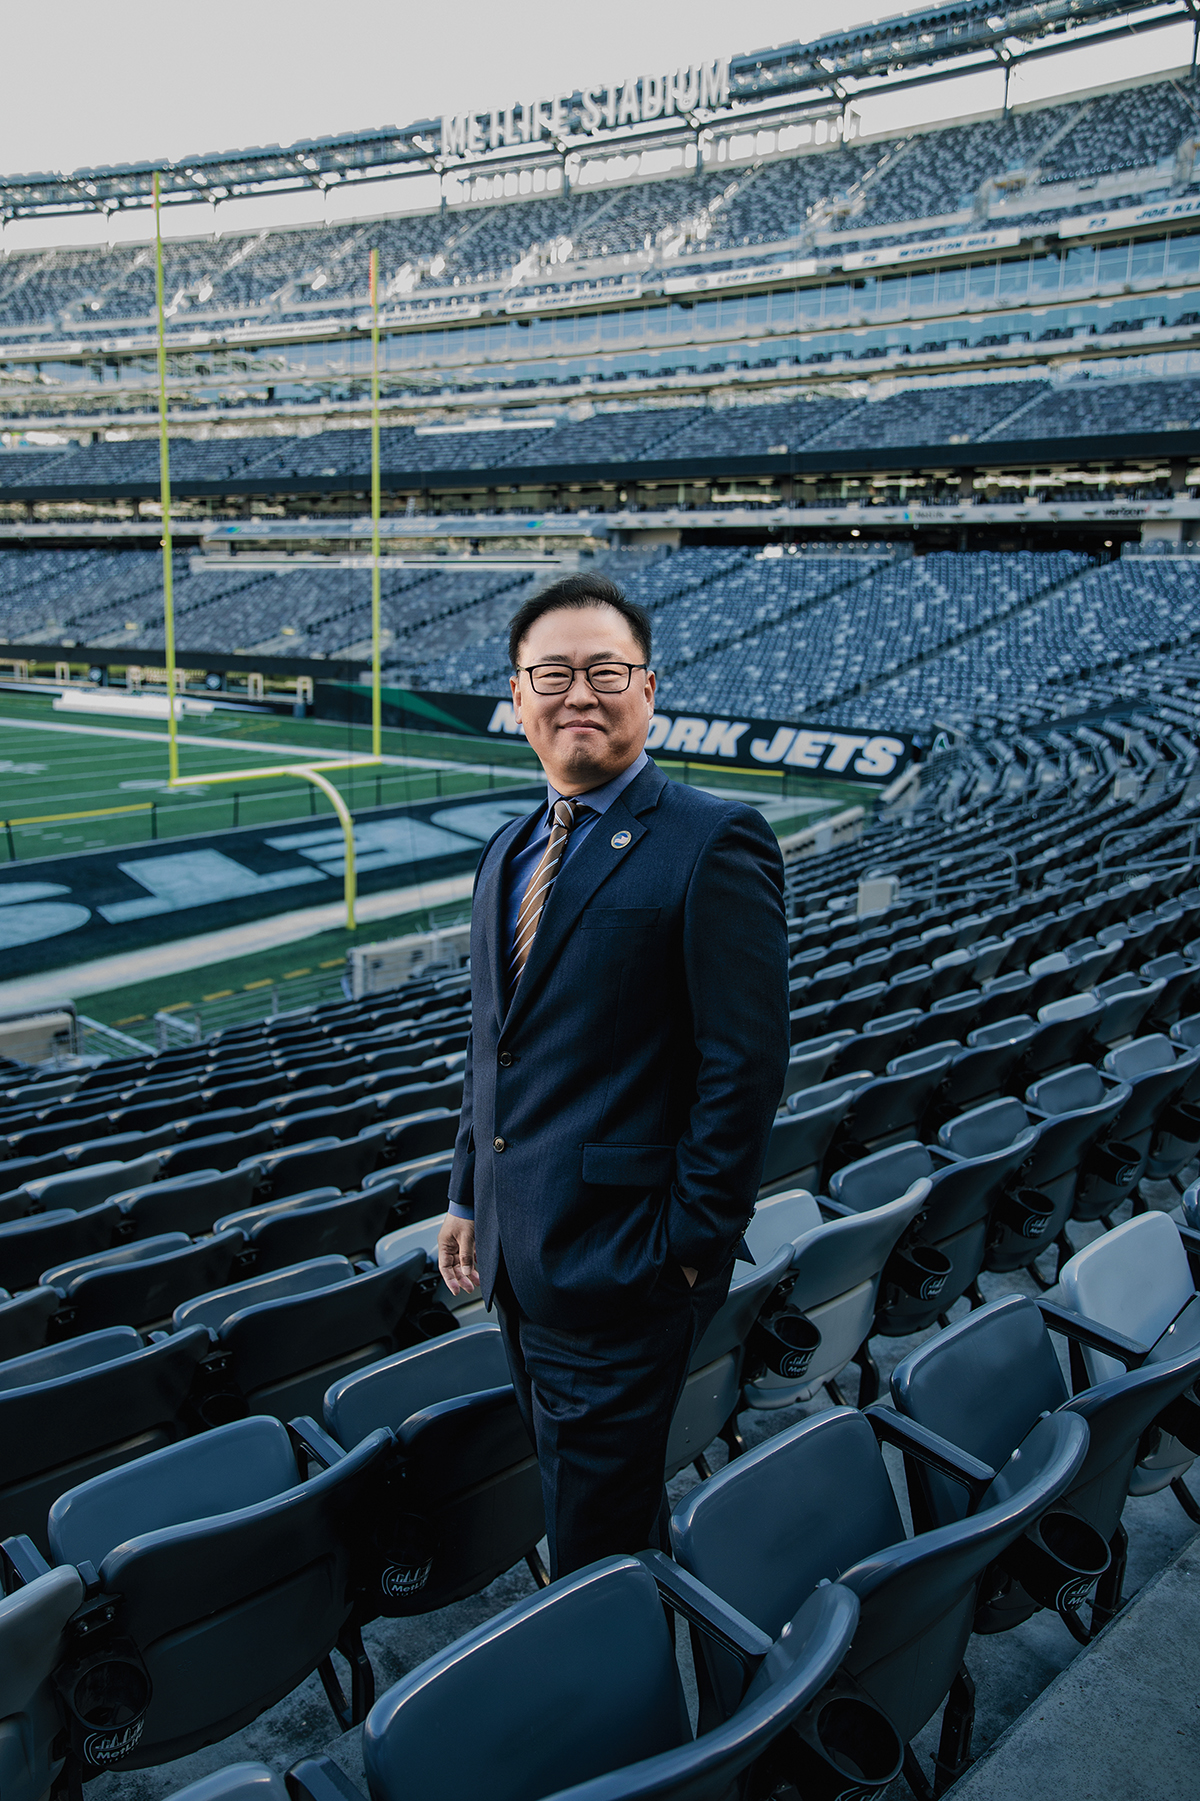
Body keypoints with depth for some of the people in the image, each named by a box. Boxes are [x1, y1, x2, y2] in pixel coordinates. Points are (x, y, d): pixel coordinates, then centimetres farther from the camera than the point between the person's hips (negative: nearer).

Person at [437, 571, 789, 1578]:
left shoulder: (713, 845, -14)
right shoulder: (510, 851, 11)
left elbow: (744, 1068, -16)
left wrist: (692, 1248, -15)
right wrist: (469, 1199, 15)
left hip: (620, 1262, -8)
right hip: (521, 1261, 8)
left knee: (599, 1541, 5)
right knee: (570, 1489, 24)